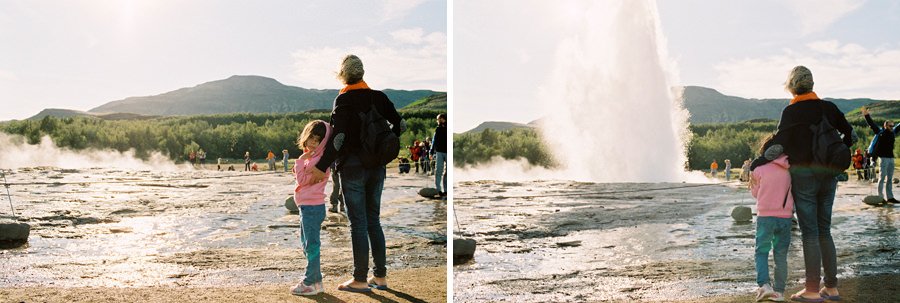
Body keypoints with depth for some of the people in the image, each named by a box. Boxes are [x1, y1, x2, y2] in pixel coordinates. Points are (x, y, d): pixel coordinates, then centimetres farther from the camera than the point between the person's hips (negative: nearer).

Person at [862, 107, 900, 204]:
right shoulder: (880, 132, -5)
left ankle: (890, 197, 13)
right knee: (882, 177, -5)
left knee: (890, 179, 9)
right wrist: (867, 115, -25)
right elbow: (872, 124, -14)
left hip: (891, 158, 7)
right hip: (883, 158, -7)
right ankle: (880, 197, -4)